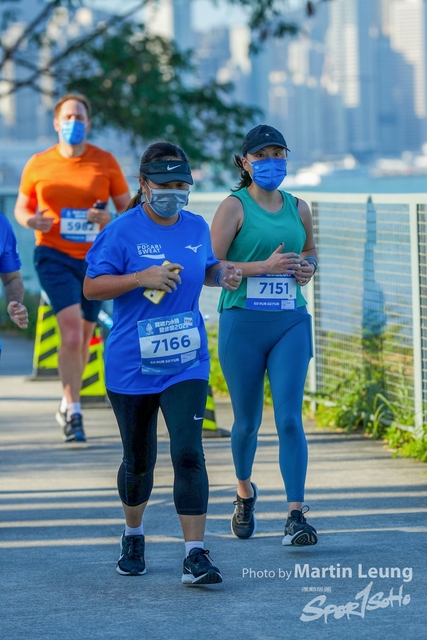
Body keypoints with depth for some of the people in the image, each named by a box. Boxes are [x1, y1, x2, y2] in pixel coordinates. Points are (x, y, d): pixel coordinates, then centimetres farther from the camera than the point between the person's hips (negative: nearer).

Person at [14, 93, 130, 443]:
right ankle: (73, 411, -12)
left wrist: (110, 217, -17)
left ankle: (68, 405, 32)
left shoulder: (105, 162, 1)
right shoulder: (38, 164, 0)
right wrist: (31, 220, -14)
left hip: (95, 258, 2)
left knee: (83, 337, 12)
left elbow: (128, 208, 5)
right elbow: (21, 206, 10)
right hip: (54, 256, -2)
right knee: (72, 330, -18)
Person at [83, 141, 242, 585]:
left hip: (185, 364, 2)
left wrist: (223, 275, 1)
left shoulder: (196, 228, 5)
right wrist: (141, 278, -23)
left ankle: (195, 556, -14)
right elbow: (91, 287, -10)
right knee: (138, 459, 11)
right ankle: (133, 536, 37)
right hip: (131, 366, -2)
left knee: (188, 453, -12)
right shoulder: (123, 231, -8)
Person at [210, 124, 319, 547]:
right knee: (247, 421, 9)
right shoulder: (234, 207, -4)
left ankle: (296, 515, -12)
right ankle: (245, 492, 37)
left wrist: (308, 267, 5)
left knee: (289, 417, -9)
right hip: (243, 322, -2)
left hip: (291, 322, 2)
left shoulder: (298, 208, 10)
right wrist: (264, 266, -18)